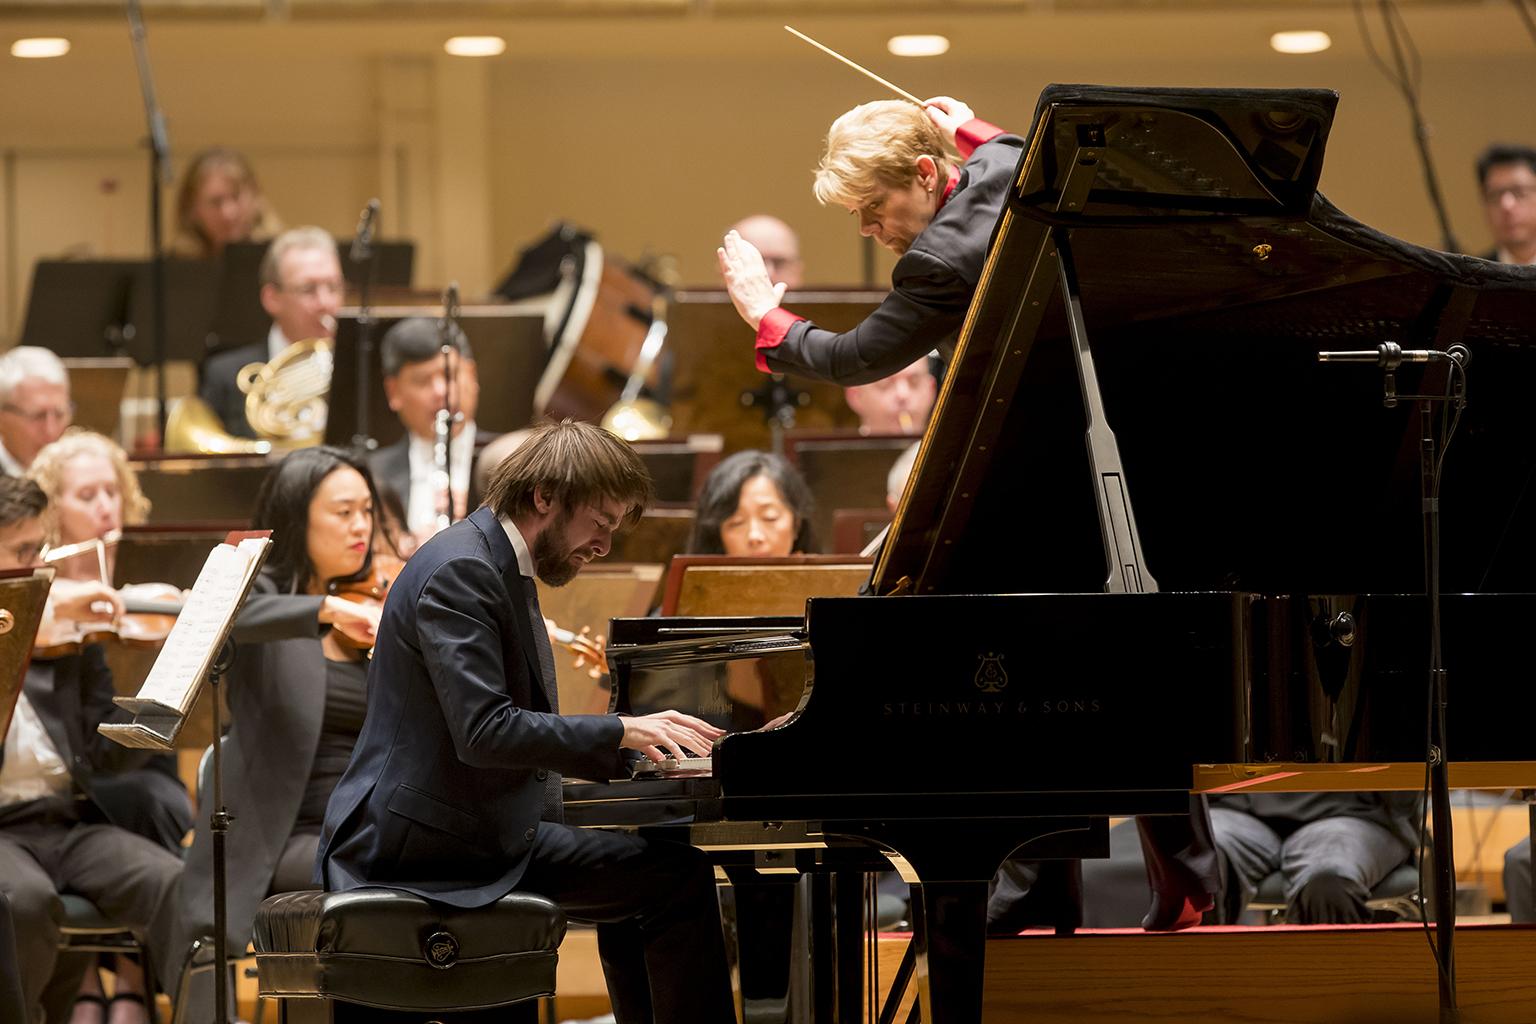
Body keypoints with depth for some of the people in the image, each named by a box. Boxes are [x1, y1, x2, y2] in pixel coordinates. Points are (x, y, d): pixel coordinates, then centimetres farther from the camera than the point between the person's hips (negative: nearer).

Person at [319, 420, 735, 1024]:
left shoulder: (500, 567, 17)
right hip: (428, 843, -11)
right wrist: (623, 730, -19)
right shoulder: (461, 571, -16)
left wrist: (634, 742, 9)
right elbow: (485, 732, -25)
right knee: (681, 878, -17)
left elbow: (521, 728, 20)